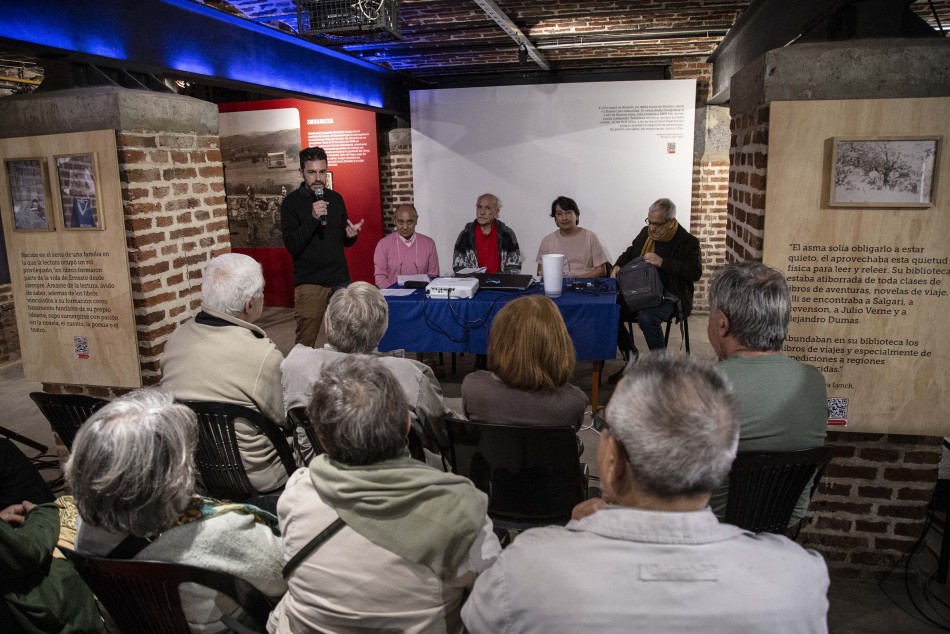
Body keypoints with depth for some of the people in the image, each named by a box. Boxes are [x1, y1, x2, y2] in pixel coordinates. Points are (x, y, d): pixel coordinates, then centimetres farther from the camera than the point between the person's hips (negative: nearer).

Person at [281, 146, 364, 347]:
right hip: (309, 283, -4)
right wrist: (313, 218, -23)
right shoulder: (291, 202, -3)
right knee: (305, 344, -3)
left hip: (340, 280, 4)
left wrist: (350, 235, -4)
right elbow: (292, 245, -12)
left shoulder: (336, 198, 10)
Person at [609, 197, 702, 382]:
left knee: (647, 317, -36)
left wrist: (662, 262, -23)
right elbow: (630, 253, 29)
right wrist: (618, 266, 7)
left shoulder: (688, 241, -6)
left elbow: (695, 272, -18)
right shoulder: (645, 233, 11)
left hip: (669, 298, -6)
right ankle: (632, 360, -1)